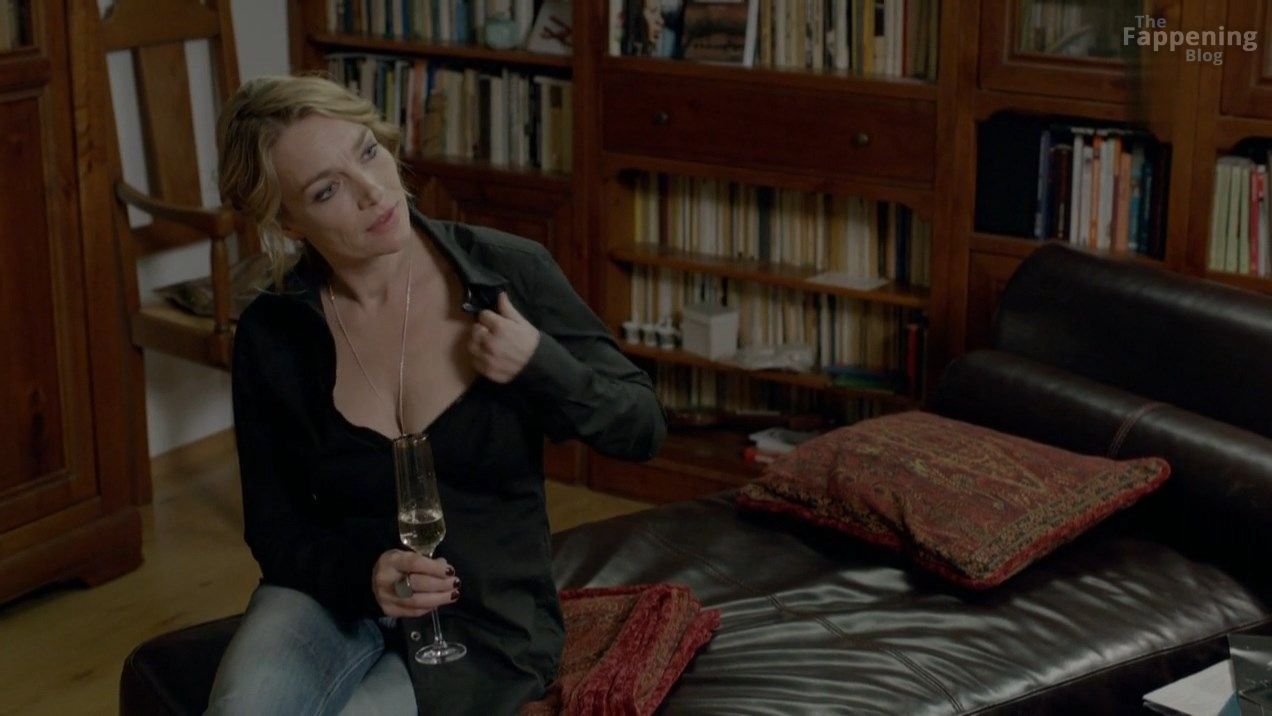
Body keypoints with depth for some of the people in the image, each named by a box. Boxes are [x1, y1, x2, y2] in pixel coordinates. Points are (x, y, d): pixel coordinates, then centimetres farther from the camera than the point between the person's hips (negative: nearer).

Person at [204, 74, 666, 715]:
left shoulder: (510, 274, -10)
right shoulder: (272, 335, -6)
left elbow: (642, 430, -1)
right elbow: (275, 527, 2)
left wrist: (540, 367, -20)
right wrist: (362, 572, -19)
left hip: (484, 621, -1)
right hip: (335, 588, 1)